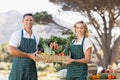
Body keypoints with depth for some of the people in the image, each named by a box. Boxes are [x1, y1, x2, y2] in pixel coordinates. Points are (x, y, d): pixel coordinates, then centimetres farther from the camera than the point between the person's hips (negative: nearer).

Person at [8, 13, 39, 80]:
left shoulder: (35, 38, 12)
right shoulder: (17, 34, -5)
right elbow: (11, 51, -17)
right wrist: (29, 55, -18)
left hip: (31, 71, 5)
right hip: (19, 70, -5)